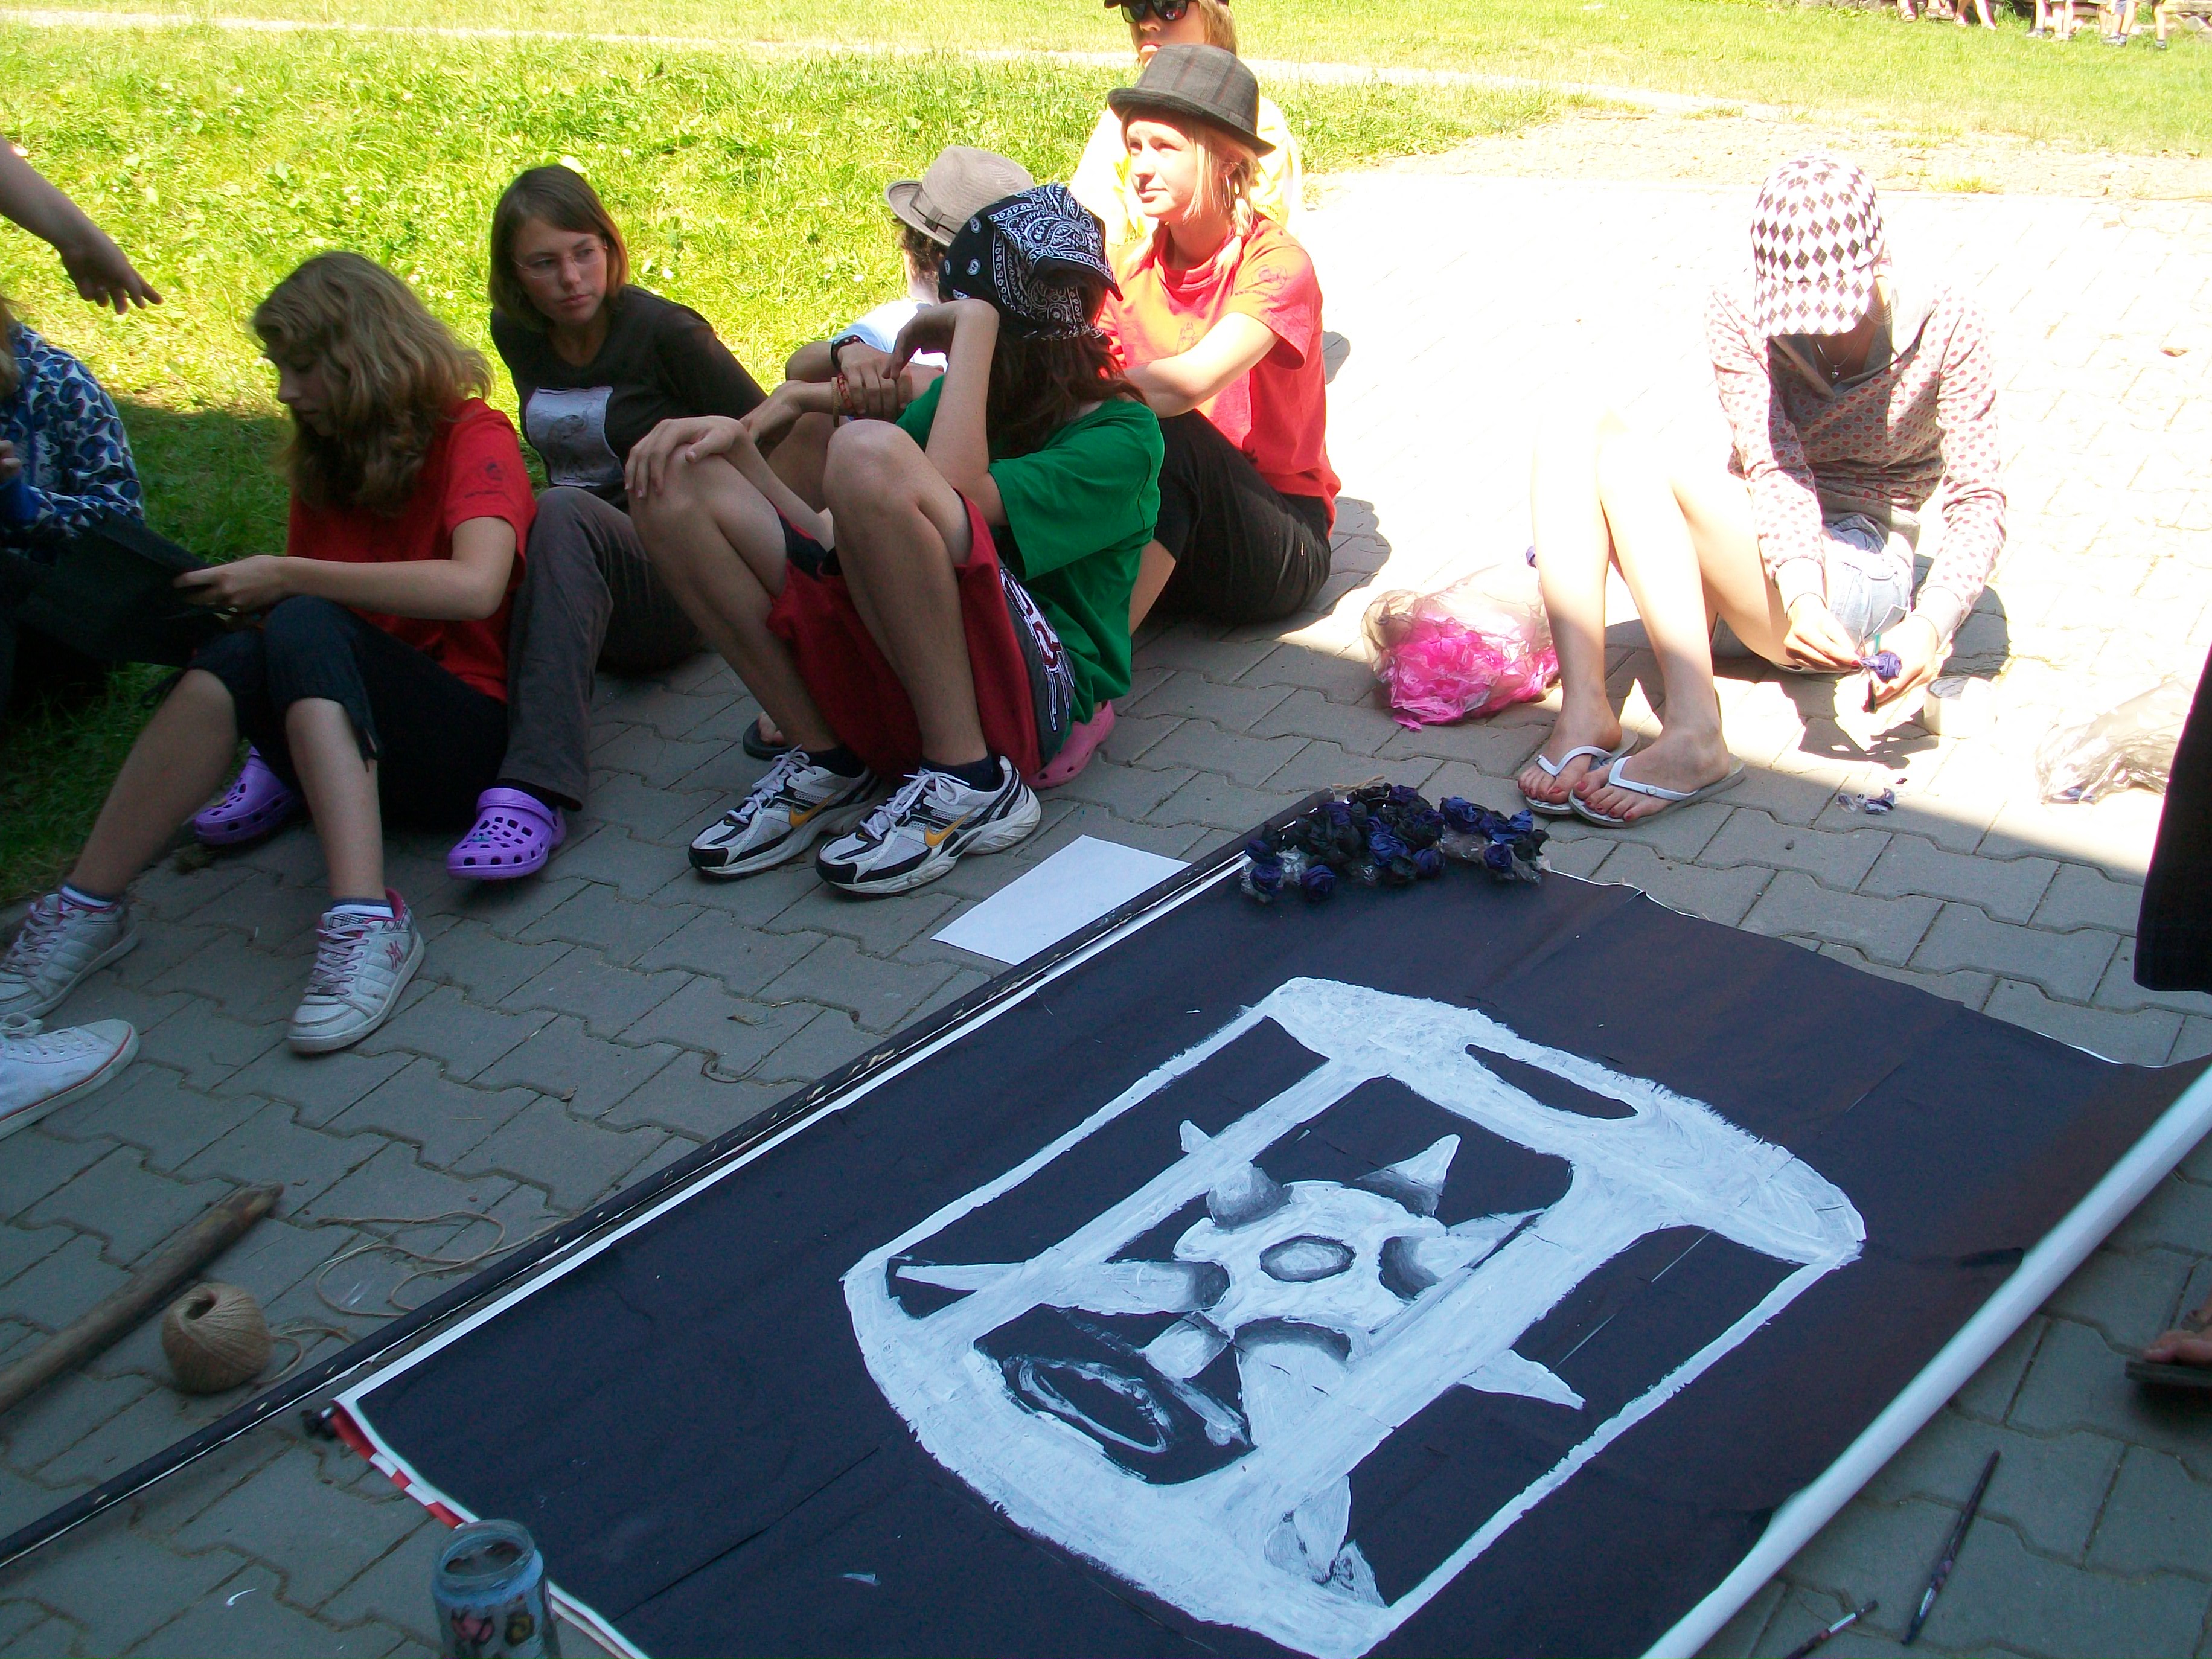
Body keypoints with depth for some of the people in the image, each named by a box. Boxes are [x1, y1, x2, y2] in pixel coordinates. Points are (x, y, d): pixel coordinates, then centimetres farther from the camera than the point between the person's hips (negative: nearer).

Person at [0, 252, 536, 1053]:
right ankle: (87, 909, -27)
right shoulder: (327, 462, 17)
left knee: (301, 625, -32)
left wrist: (285, 579, -19)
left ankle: (367, 921, -45)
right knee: (232, 658, -26)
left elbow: (474, 587, -24)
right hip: (342, 739, 5)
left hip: (466, 735, -5)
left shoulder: (473, 438, -4)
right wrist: (232, 593, -9)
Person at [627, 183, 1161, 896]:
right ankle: (827, 761, -3)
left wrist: (974, 322, -14)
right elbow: (838, 540, 14)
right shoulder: (953, 397, 18)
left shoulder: (1120, 436, -4)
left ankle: (971, 781, -20)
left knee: (871, 452, -30)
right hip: (887, 675, 7)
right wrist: (742, 436, -2)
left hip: (1036, 695, -7)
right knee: (680, 481, -2)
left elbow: (952, 500, -23)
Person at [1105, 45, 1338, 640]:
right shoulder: (1134, 267, 4)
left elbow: (1191, 383, -32)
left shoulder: (1276, 263, -15)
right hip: (1165, 533, 5)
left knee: (1166, 435, -33)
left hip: (1280, 551, -4)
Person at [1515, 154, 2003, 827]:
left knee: (1626, 454, -28)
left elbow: (1979, 502, -12)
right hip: (1754, 551, 4)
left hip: (1855, 580, -4)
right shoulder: (1739, 313, -4)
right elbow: (1772, 466, -16)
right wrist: (1799, 594, -35)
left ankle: (1695, 736, -42)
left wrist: (1931, 625, -31)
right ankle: (1584, 709, -35)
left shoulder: (1947, 330, -8)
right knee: (1567, 438, -21)